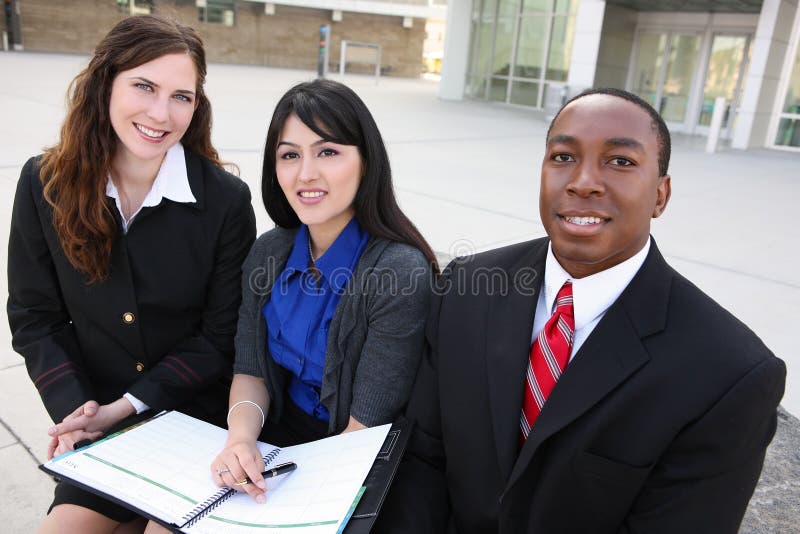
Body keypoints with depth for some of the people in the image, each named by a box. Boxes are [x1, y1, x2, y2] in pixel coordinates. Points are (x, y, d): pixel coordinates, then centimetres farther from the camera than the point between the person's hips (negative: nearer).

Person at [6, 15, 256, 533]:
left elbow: (222, 335, -9)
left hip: (197, 417, -2)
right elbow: (35, 317, 1)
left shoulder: (226, 199, -14)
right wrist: (74, 410, -12)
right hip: (95, 421, 2)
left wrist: (125, 407, -14)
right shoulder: (46, 183, -6)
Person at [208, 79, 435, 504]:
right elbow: (249, 371, 0)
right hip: (272, 444, 5)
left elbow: (366, 425, -18)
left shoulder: (400, 274, -22)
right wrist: (241, 437, -19)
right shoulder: (270, 251, -3)